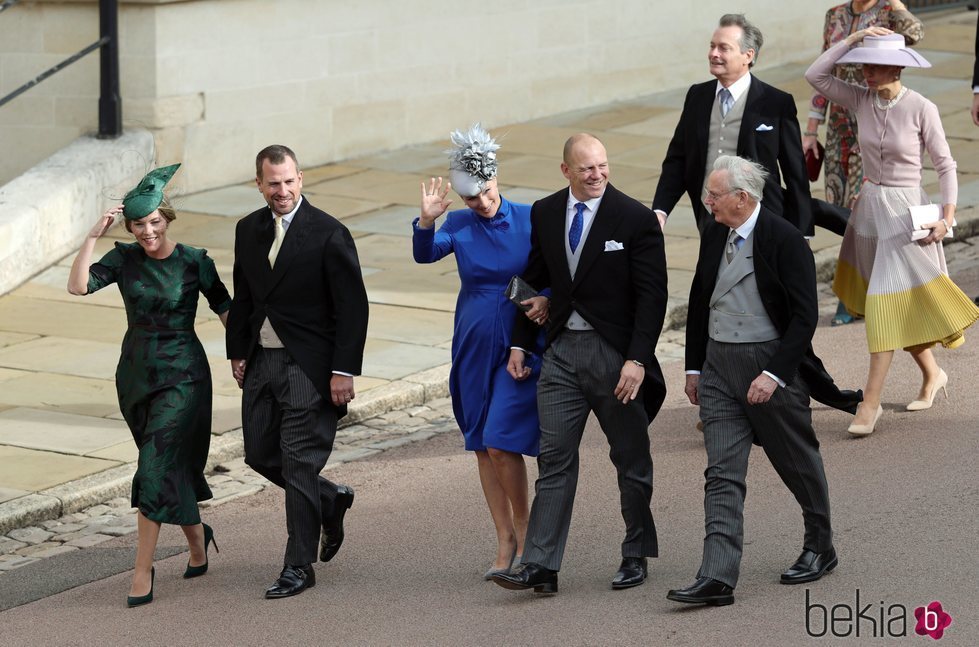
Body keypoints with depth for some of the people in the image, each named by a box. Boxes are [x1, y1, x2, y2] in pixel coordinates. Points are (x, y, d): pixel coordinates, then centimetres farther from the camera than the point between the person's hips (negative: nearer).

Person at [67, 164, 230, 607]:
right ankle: (197, 538, 38)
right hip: (136, 374, 4)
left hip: (181, 376, -4)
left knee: (156, 469, -11)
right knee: (173, 464, 14)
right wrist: (93, 235, -19)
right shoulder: (124, 258, -2)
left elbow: (225, 310, 0)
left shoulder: (195, 263, -9)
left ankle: (143, 570, -6)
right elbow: (78, 286, -15)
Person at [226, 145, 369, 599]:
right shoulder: (249, 230, 8)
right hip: (261, 361, 7)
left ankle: (299, 567, 3)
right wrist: (237, 352, 12)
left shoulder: (329, 234, -11)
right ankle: (330, 501, 34)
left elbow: (353, 307, -11)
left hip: (308, 366, -7)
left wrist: (344, 371, -15)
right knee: (260, 454, 10)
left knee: (299, 463, -5)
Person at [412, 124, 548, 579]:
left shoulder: (529, 219, -4)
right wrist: (427, 220, -32)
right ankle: (505, 541, 17)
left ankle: (524, 529, 7)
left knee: (502, 442, -13)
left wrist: (547, 300, -17)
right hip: (473, 348, 4)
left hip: (520, 347, -3)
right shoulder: (459, 226, 1)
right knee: (482, 448, 6)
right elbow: (425, 254, -15)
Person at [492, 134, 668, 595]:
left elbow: (652, 295, -11)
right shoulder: (544, 214, 5)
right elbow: (535, 281, 15)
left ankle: (636, 556, 24)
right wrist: (520, 344, 10)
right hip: (561, 350, 4)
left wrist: (637, 359, -17)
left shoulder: (635, 219, -9)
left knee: (631, 459, 9)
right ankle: (540, 566, -3)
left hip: (615, 352, -3)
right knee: (554, 459, -1)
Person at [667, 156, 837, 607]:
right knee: (722, 473, -4)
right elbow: (699, 302, 17)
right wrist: (694, 366, 14)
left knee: (798, 463, 12)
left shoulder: (784, 241, -14)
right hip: (719, 367, 5)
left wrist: (773, 374, -21)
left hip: (773, 366, -5)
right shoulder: (714, 236, 5)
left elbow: (805, 316, -16)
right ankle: (717, 578, -10)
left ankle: (820, 548, 34)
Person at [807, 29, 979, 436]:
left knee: (885, 303, -8)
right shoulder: (860, 101, -2)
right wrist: (852, 38, -13)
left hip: (906, 209, -5)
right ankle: (932, 375, 33)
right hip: (869, 206, 5)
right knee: (895, 304, 13)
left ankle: (870, 402, -7)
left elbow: (945, 165, -7)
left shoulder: (922, 109, -14)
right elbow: (815, 75, -8)